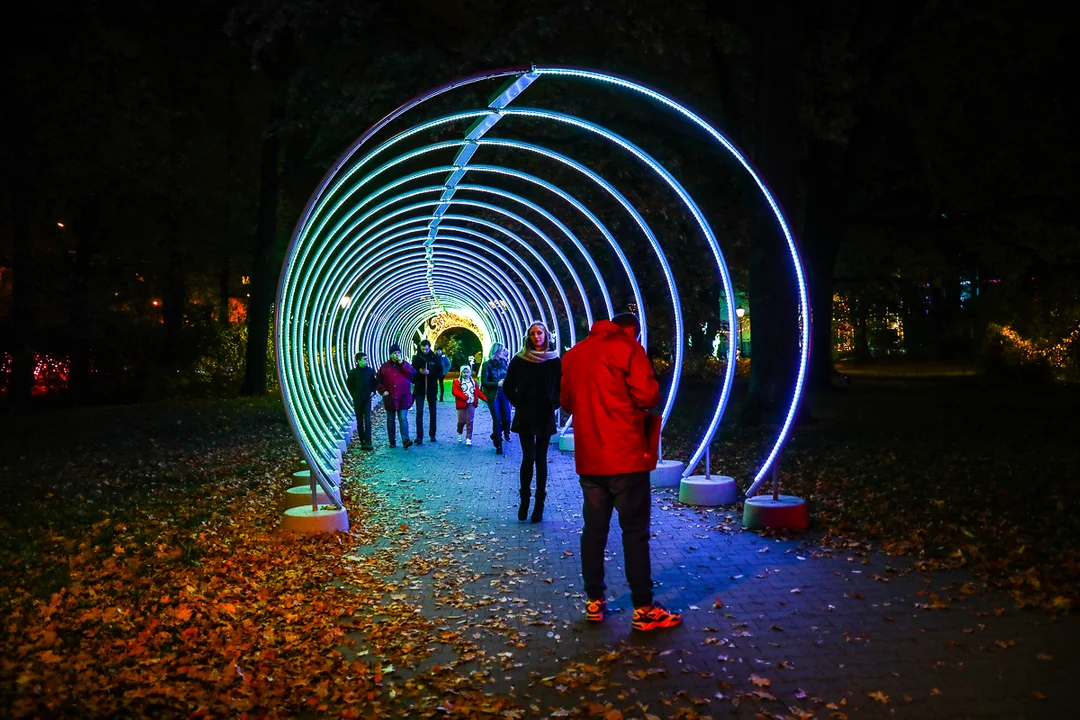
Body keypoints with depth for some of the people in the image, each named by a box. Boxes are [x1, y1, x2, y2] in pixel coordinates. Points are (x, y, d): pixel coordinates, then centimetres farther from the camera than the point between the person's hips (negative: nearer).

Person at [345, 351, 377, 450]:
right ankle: (362, 442, 12)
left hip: (367, 399, 0)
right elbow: (349, 384, 8)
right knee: (359, 421, 5)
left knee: (367, 420, -9)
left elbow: (374, 383, 15)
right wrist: (354, 394, 2)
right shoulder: (353, 372, -2)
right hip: (358, 400, 0)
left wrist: (373, 391, 1)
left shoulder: (370, 371, 3)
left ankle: (368, 443, -13)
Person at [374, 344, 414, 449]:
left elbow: (412, 374, -12)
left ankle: (405, 440, -19)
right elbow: (378, 381, 10)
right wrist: (383, 391, -4)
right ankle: (392, 441, 18)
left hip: (403, 398, -2)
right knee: (390, 420, 9)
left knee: (403, 419, -12)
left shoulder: (405, 365, 7)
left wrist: (402, 364, -14)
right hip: (389, 397, 2)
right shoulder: (385, 366, 7)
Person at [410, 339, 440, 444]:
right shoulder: (416, 358, 2)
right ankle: (419, 436, -9)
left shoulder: (435, 358, 0)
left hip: (432, 388, 1)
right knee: (419, 413, -7)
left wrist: (429, 372, -19)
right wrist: (419, 372, -17)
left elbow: (440, 373, -3)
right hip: (419, 389, -1)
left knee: (433, 412, 9)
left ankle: (432, 434, 20)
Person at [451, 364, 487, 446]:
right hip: (462, 404, -2)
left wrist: (485, 398, -1)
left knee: (469, 421, -5)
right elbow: (454, 391, -12)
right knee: (462, 421, 0)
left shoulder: (473, 382, 14)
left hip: (471, 404, 2)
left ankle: (468, 438, -3)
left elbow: (478, 392, 13)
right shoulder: (457, 382, 1)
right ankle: (459, 433, 31)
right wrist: (465, 397, -20)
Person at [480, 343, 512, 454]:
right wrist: (497, 384, -19)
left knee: (506, 418, -4)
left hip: (504, 394, 3)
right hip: (493, 396, -3)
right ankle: (498, 444, 10)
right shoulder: (487, 365, -4)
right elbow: (483, 382, -8)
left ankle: (506, 432, 30)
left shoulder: (503, 363, 8)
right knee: (497, 419, -3)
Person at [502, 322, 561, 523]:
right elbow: (508, 386, 7)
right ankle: (524, 499, 8)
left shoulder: (555, 361, 1)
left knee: (541, 459, 5)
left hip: (546, 417, 1)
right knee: (529, 457, -7)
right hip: (525, 417, -1)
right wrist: (517, 403, 0)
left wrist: (554, 405, -1)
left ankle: (539, 503, 11)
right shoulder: (519, 360, 0)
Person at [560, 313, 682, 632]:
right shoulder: (628, 348, -6)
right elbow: (647, 396, -13)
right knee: (635, 531, -1)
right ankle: (644, 609, 2)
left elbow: (567, 401, 18)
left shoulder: (574, 353, 13)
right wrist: (637, 400, 8)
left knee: (594, 528, 12)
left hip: (589, 457, 6)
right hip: (625, 454, -6)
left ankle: (594, 601, 18)